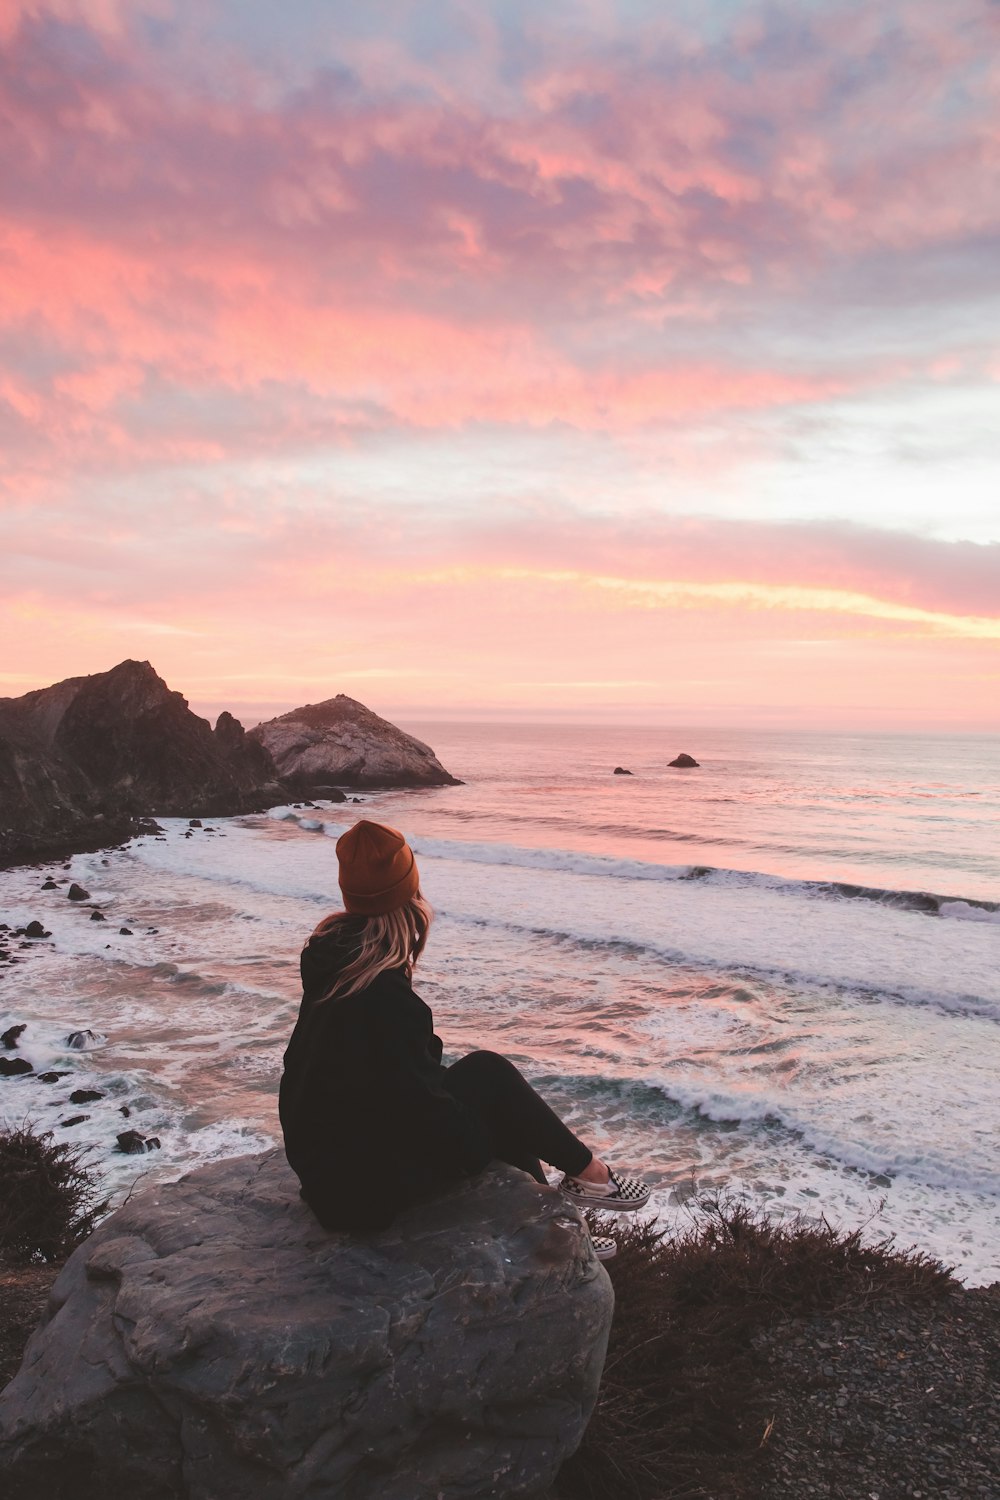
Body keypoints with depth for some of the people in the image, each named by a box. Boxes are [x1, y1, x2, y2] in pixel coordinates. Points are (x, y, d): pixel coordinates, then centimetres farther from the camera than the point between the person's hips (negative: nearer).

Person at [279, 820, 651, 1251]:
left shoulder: (333, 958, -2)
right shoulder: (384, 996, -31)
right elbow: (422, 1105, -22)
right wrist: (487, 1152, -8)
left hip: (325, 1155, 9)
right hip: (365, 1184, -9)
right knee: (491, 1078, -4)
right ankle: (586, 1172, 16)